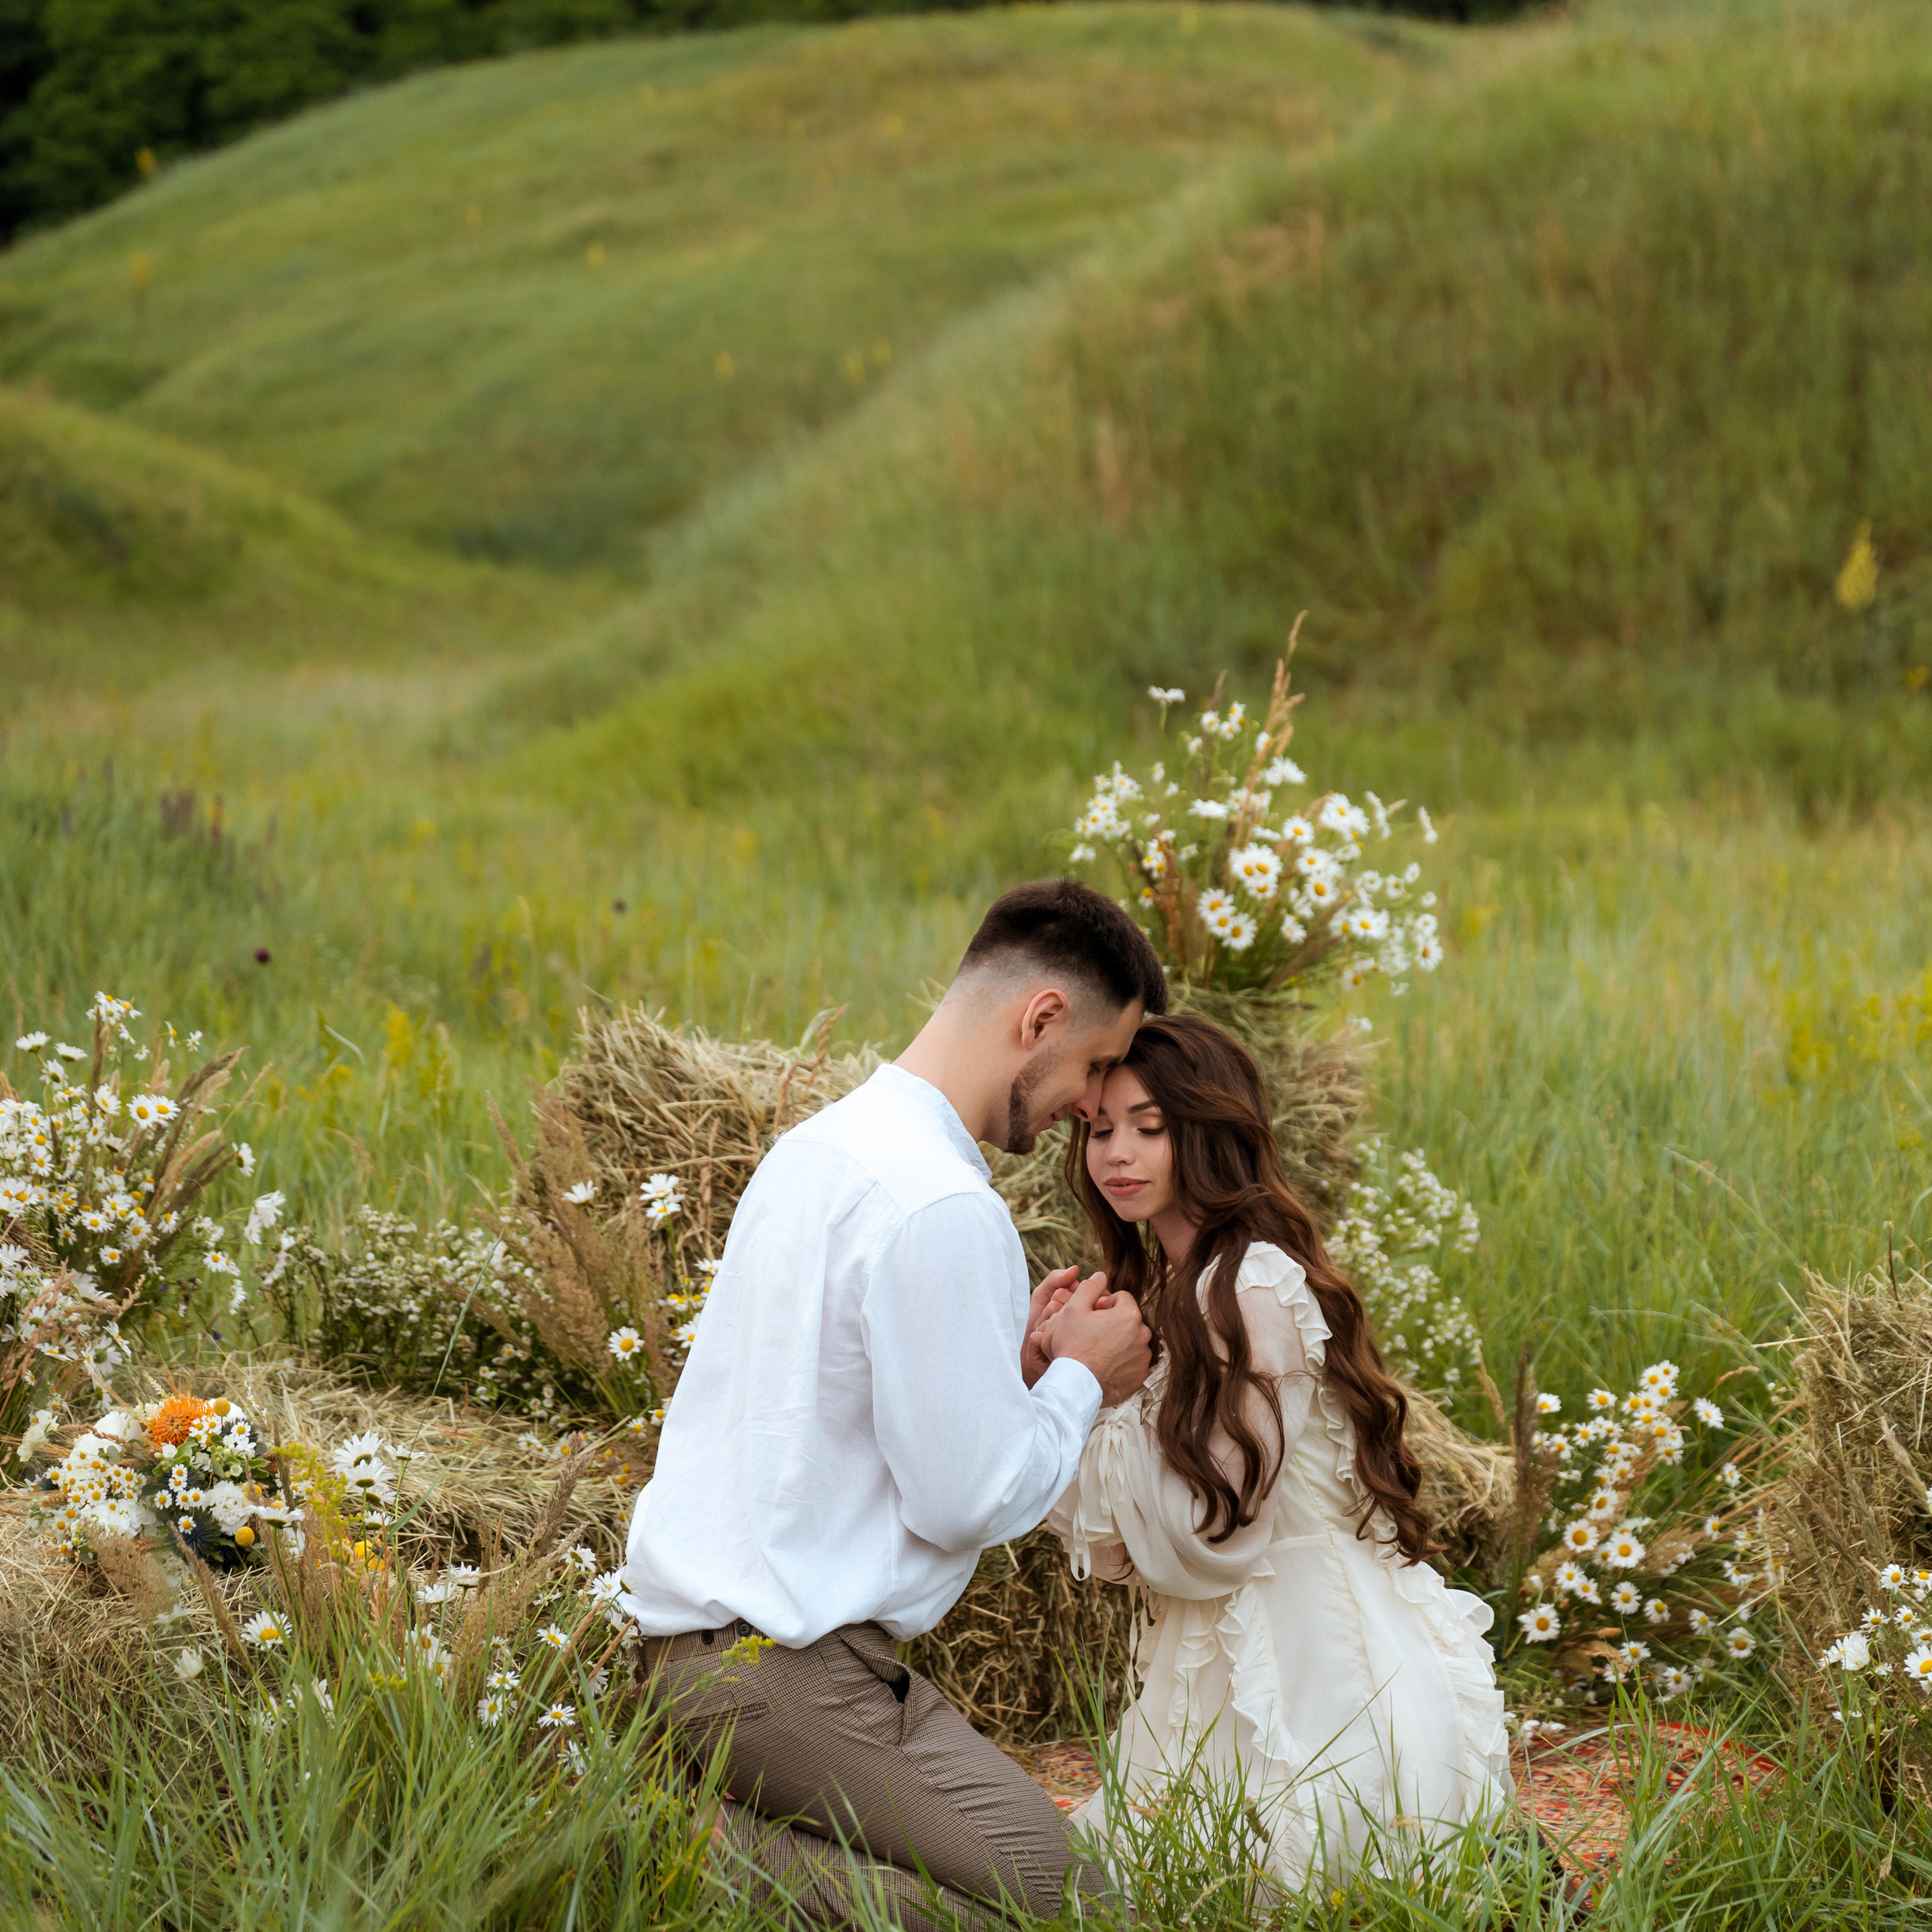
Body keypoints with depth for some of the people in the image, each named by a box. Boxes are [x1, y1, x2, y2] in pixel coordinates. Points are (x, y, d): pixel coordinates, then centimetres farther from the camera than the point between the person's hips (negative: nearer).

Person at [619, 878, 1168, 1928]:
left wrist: (1013, 1364, 11)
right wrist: (1078, 1379, 0)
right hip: (782, 1672, -10)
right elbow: (967, 1500, -16)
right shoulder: (943, 1210, -19)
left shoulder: (818, 1145, 11)